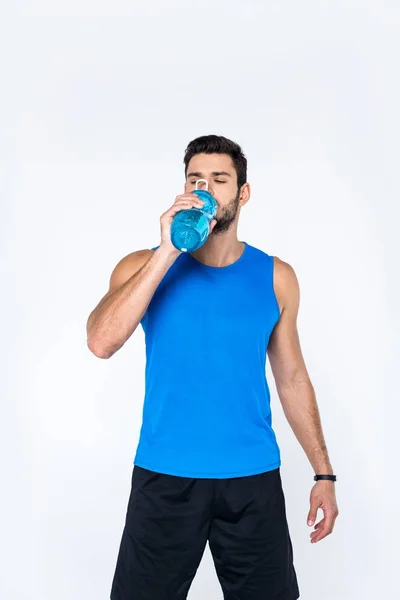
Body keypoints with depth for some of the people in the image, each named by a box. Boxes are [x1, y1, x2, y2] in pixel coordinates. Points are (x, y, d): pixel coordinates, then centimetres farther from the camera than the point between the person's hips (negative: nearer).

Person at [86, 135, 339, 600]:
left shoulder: (275, 278, 3)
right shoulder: (144, 266, -2)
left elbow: (292, 378, 8)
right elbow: (101, 342, -19)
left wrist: (323, 473, 7)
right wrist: (168, 252, -22)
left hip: (253, 478, 2)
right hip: (164, 478, -1)